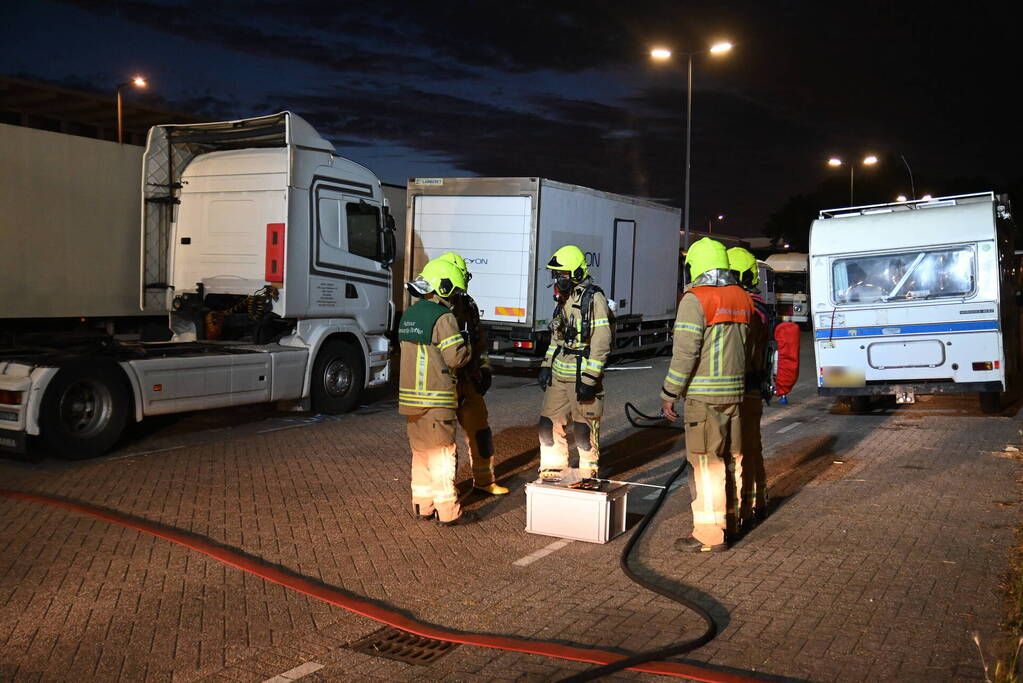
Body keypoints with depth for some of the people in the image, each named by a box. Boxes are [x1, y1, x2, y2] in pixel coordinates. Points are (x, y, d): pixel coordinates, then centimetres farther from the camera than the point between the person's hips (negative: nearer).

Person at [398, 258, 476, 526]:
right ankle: (448, 511, 3)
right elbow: (456, 357, -16)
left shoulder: (409, 315, 12)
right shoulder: (443, 317, -14)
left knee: (421, 451, 16)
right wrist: (467, 345, 5)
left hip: (410, 396, 8)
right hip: (436, 399, -8)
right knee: (442, 453, -2)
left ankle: (423, 505, 22)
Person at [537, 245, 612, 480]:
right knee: (550, 424, 10)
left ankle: (588, 475, 18)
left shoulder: (594, 299, -13)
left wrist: (589, 379, -20)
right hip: (559, 374, 8)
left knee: (585, 429, 3)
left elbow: (601, 343, -17)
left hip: (582, 375, -8)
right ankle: (552, 471, 23)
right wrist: (547, 365, 17)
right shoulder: (563, 299, 14)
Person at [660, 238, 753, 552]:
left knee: (706, 463, -4)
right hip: (735, 391, 8)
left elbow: (685, 352, -17)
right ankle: (729, 522, 28)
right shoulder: (742, 299, 11)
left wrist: (669, 393, -11)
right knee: (731, 458, 16)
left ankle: (710, 534, -1)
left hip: (703, 395, -8)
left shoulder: (696, 298, -12)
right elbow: (747, 346, 17)